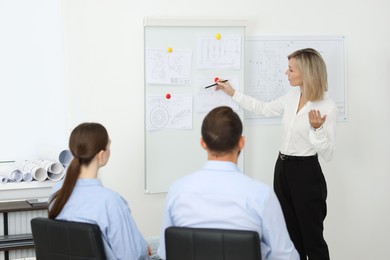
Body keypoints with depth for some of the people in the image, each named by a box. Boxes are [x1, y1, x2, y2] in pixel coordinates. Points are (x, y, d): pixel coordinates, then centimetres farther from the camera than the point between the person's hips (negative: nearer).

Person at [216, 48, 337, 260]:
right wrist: (232, 93, 21)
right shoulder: (292, 96, 4)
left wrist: (317, 128, -32)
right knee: (290, 235, 14)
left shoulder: (328, 106, -17)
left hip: (306, 173, -7)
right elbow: (264, 109, 21)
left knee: (312, 238, 1)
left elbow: (327, 154, -16)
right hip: (283, 168, 7)